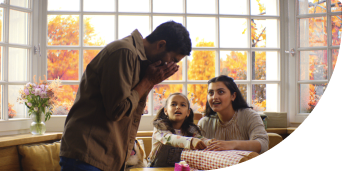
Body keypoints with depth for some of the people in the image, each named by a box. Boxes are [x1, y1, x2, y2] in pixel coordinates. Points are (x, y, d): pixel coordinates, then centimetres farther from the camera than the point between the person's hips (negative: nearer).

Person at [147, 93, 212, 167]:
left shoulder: (191, 129, 5)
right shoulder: (160, 125, -9)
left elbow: (201, 139, -11)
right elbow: (169, 138, -27)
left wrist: (212, 142, -35)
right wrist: (191, 141, -43)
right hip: (159, 167, -3)